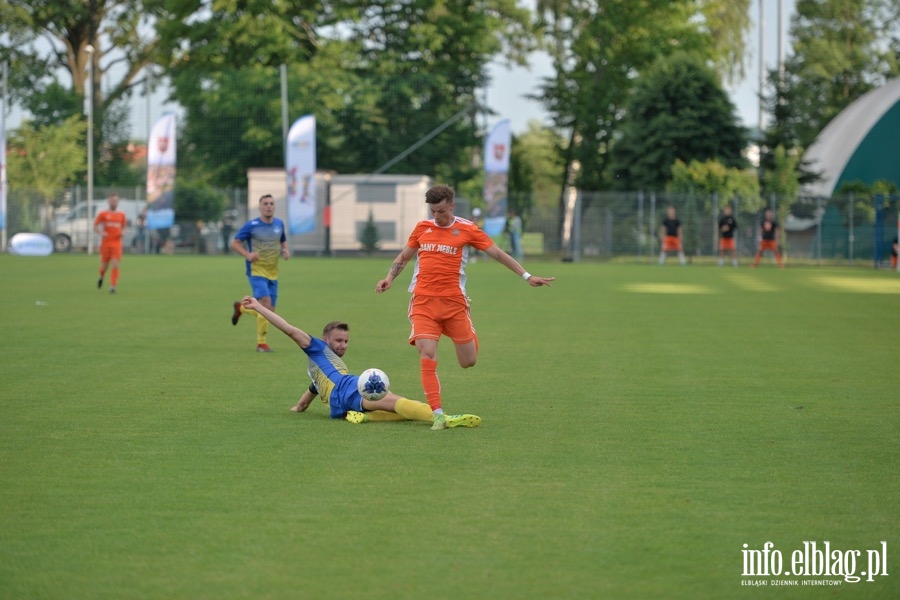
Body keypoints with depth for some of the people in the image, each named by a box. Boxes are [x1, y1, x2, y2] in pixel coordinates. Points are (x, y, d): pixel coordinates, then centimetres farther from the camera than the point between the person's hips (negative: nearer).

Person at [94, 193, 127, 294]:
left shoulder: (121, 215, 7)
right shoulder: (102, 214, 1)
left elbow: (124, 226, 19)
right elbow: (95, 227, 4)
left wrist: (123, 232, -4)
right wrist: (100, 233, -15)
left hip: (117, 243, 1)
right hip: (105, 243, -1)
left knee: (115, 265, -11)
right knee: (105, 265, 6)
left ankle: (113, 286, -10)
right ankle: (101, 277, 40)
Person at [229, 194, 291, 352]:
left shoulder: (279, 224, 8)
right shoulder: (251, 225, -8)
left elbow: (283, 241, 25)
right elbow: (234, 243, -4)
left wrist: (286, 250, 1)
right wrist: (247, 254, -21)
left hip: (273, 273, 6)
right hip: (256, 271, -6)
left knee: (269, 310, 7)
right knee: (265, 302, -24)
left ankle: (241, 308, 36)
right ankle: (262, 343, -8)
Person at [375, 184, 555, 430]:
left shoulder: (467, 229, 1)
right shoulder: (422, 227, 9)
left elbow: (498, 254, 3)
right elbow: (404, 256, 22)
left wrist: (526, 276, -3)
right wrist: (390, 278, 6)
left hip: (454, 301, -1)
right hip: (423, 301, 1)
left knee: (468, 362, 2)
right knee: (427, 355, -17)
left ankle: (470, 335, 39)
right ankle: (438, 414, -14)